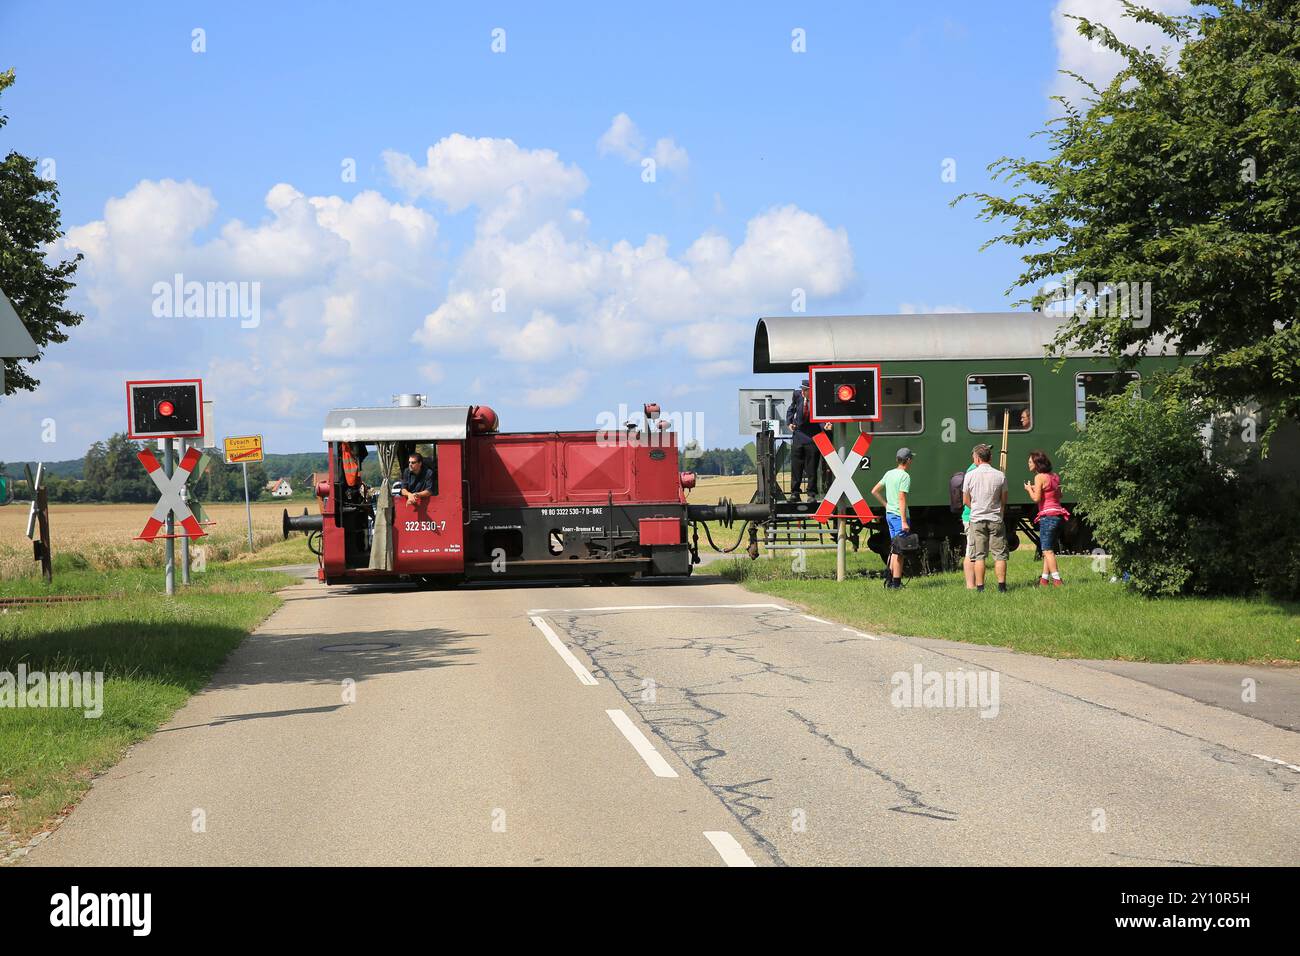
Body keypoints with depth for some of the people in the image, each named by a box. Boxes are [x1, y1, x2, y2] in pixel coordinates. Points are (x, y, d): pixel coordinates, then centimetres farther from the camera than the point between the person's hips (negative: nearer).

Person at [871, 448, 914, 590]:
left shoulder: (889, 474, 11)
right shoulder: (905, 476, -14)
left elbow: (874, 491, 17)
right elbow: (902, 499, -20)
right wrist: (904, 521, -21)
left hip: (889, 514, 8)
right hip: (899, 516, -8)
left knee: (894, 549, 17)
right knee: (899, 551, -3)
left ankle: (890, 579, 18)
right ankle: (896, 582, -2)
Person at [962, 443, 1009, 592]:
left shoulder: (970, 475, -4)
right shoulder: (1000, 475, -3)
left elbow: (965, 500, 4)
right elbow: (1004, 500, 4)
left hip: (977, 519, 0)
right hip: (996, 519, 0)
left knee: (979, 555, 3)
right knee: (1000, 554, 5)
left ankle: (980, 586, 1)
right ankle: (1001, 584, 0)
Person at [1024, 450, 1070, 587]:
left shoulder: (1040, 477, -10)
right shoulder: (1054, 476, 13)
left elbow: (1036, 498, -16)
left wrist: (1029, 489, 3)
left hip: (1048, 515, -9)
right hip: (1058, 514, 9)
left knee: (1047, 550, -6)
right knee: (1047, 549, 14)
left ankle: (1057, 579, -13)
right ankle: (1044, 578, 15)